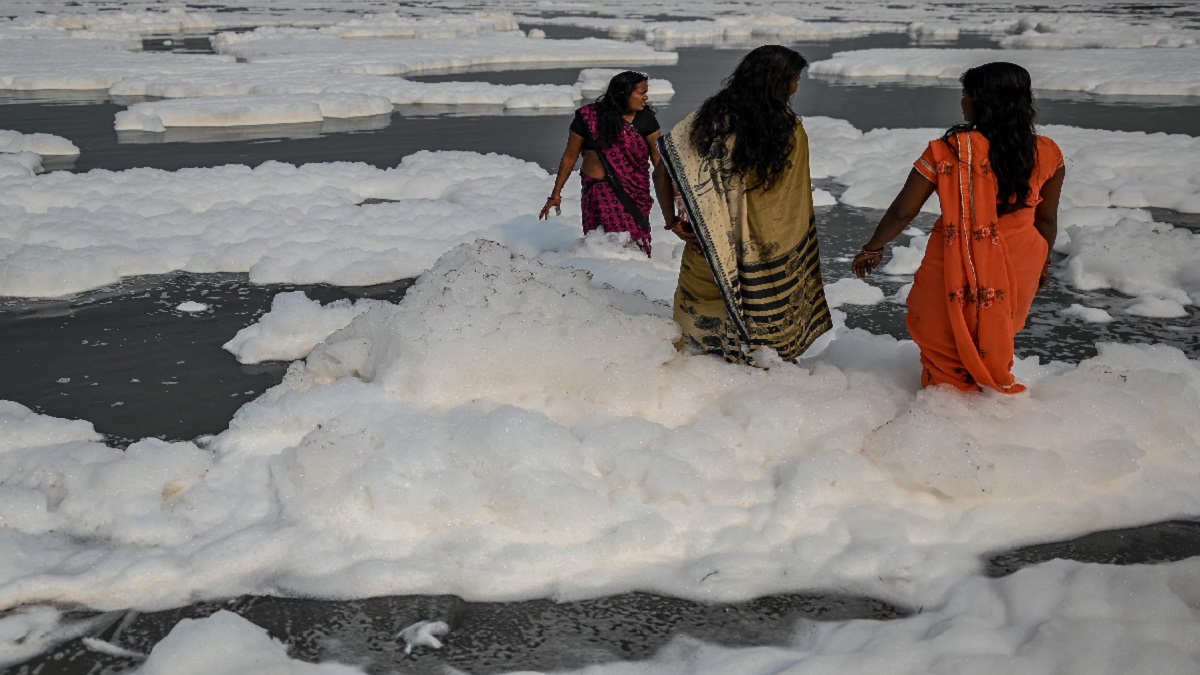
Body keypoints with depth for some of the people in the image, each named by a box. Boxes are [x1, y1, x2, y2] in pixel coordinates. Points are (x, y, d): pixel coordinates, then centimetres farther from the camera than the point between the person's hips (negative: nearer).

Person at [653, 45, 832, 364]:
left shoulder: (710, 118, -11)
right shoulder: (791, 131, -15)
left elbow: (662, 172, -11)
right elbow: (796, 205, -7)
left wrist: (672, 221, -2)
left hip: (709, 247, 1)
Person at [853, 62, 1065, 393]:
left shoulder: (948, 150, -20)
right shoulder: (1046, 153, -11)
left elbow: (903, 211, -12)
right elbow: (1047, 220, 1)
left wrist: (873, 248, 4)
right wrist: (1042, 261, 19)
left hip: (956, 268, -3)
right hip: (1018, 269, 3)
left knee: (939, 332, 23)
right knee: (996, 333, 28)